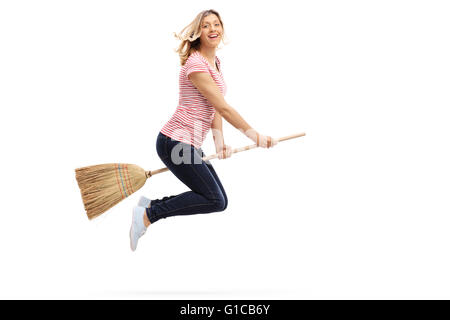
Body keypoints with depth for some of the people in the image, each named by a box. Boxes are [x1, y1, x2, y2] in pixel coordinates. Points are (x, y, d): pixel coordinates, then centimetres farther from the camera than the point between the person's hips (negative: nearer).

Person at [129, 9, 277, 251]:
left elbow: (215, 108, 11)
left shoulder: (215, 62, 15)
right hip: (176, 142, -10)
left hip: (192, 145, 10)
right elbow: (222, 107, -17)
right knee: (216, 201, -12)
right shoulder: (196, 63, -16)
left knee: (218, 199, 12)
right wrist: (254, 136, -11)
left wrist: (219, 141, -2)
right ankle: (147, 216, -6)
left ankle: (150, 204, 13)